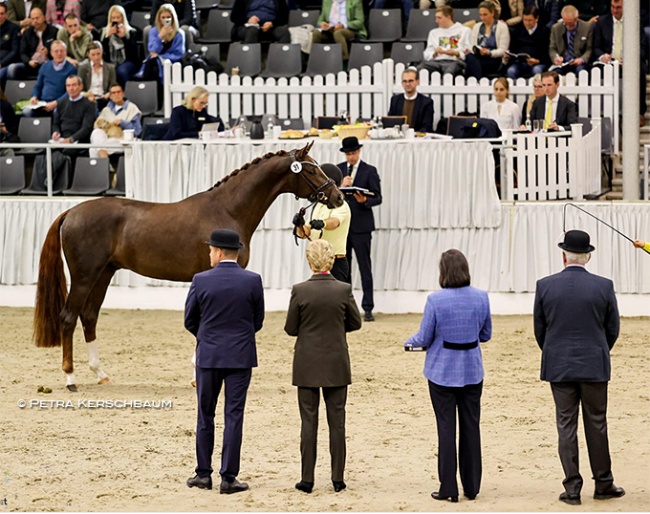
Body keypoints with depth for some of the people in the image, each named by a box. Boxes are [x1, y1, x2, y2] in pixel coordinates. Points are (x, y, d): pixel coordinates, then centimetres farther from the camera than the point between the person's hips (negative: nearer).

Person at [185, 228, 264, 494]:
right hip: (241, 356, 0)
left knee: (205, 415, 12)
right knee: (234, 416, 2)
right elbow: (258, 320, 4)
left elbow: (190, 320, 2)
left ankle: (203, 474, 14)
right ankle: (228, 477, 1)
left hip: (208, 355, 0)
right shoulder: (253, 281, -5)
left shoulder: (201, 281, -7)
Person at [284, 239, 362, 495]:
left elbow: (290, 328, -5)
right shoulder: (344, 290, -8)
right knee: (336, 420, 8)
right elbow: (355, 323, 3)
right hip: (336, 364, 1)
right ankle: (338, 478, 9)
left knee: (309, 421, 5)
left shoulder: (300, 291, -11)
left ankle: (307, 479, 5)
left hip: (307, 365, -1)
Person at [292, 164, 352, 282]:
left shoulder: (340, 206, -10)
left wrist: (322, 223, -54)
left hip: (335, 264, -9)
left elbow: (334, 222, -33)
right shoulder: (318, 206, 15)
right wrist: (300, 225, -12)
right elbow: (305, 233, 10)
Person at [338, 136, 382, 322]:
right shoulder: (338, 170, 10)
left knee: (365, 267, -4)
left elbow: (377, 198, -3)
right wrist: (341, 187, -11)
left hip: (361, 225, -4)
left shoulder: (369, 171, 0)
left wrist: (364, 200, -22)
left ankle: (368, 308, -4)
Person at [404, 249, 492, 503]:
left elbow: (424, 338, -8)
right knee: (470, 427, 11)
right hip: (472, 370, 3)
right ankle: (472, 487, 17)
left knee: (446, 428, 3)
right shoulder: (481, 298, -5)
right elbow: (486, 334, 7)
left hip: (442, 371, -3)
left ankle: (449, 489, 5)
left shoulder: (436, 300, -16)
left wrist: (409, 342, 13)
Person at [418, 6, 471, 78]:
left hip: (455, 61, -3)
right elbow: (427, 55, 22)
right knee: (420, 69, -34)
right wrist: (435, 53, 0)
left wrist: (456, 53, -11)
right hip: (436, 61, 3)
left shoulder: (464, 31, 17)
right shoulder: (434, 32, 30)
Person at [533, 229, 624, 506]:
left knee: (566, 426, 5)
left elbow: (539, 329, 2)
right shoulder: (604, 286, -7)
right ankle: (603, 484, 18)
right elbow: (613, 328, 2)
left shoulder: (545, 286, -6)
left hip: (558, 367, 0)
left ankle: (572, 489, 5)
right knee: (596, 425, 10)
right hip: (594, 367, 0)